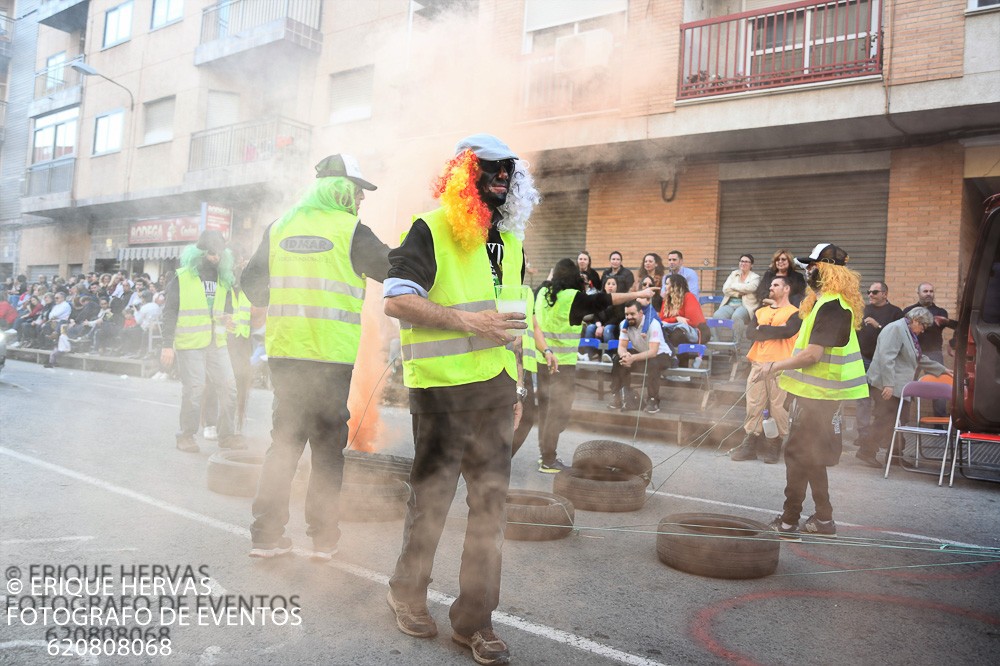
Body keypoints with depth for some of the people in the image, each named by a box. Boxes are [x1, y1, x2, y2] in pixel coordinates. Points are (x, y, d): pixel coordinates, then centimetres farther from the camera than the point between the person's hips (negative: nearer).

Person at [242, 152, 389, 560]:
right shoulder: (350, 230, -5)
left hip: (284, 353, 4)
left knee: (284, 441, 14)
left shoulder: (279, 228, 9)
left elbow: (250, 283, 10)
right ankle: (323, 538, 12)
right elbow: (395, 270, 2)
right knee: (328, 447, 7)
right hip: (332, 357, -4)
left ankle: (266, 535, 14)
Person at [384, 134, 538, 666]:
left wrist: (517, 386, 18)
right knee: (431, 497, 5)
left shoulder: (509, 241, 17)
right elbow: (396, 299, -16)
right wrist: (467, 322, -21)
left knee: (490, 501, 6)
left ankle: (474, 620, 17)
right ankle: (408, 593, 29)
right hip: (440, 388, -6)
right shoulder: (431, 231, -6)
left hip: (495, 388, 6)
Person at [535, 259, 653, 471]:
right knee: (559, 411, 0)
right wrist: (640, 294, -1)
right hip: (563, 363, -6)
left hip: (543, 359, 6)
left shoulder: (543, 293, 3)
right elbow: (608, 299, -9)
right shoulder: (573, 297, -13)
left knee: (545, 407, 16)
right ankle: (548, 461, 3)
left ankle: (544, 452, 26)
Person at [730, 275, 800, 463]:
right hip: (758, 363, 5)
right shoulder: (760, 312, 17)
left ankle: (774, 446, 9)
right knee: (753, 405, 3)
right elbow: (750, 333, 2)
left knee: (778, 407, -1)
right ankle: (750, 444, 8)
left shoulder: (794, 312, 2)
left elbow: (789, 331, -18)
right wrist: (775, 331, -8)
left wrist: (762, 329, -6)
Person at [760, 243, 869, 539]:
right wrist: (786, 372, 17)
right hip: (819, 392, 10)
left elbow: (812, 354, -25)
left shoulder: (831, 307, -20)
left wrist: (775, 366, -16)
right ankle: (823, 519, 24)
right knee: (812, 457, 16)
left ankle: (788, 522, 2)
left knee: (797, 453, -4)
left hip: (819, 396, -10)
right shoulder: (829, 303, 14)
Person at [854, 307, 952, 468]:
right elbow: (886, 357, -23)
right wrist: (888, 384, -27)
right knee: (886, 420, -9)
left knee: (898, 421, 9)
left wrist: (942, 369, 33)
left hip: (899, 386, 10)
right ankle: (866, 451, -2)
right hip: (887, 386, -10)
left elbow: (920, 358, 32)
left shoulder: (909, 333, 20)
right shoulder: (896, 328, -13)